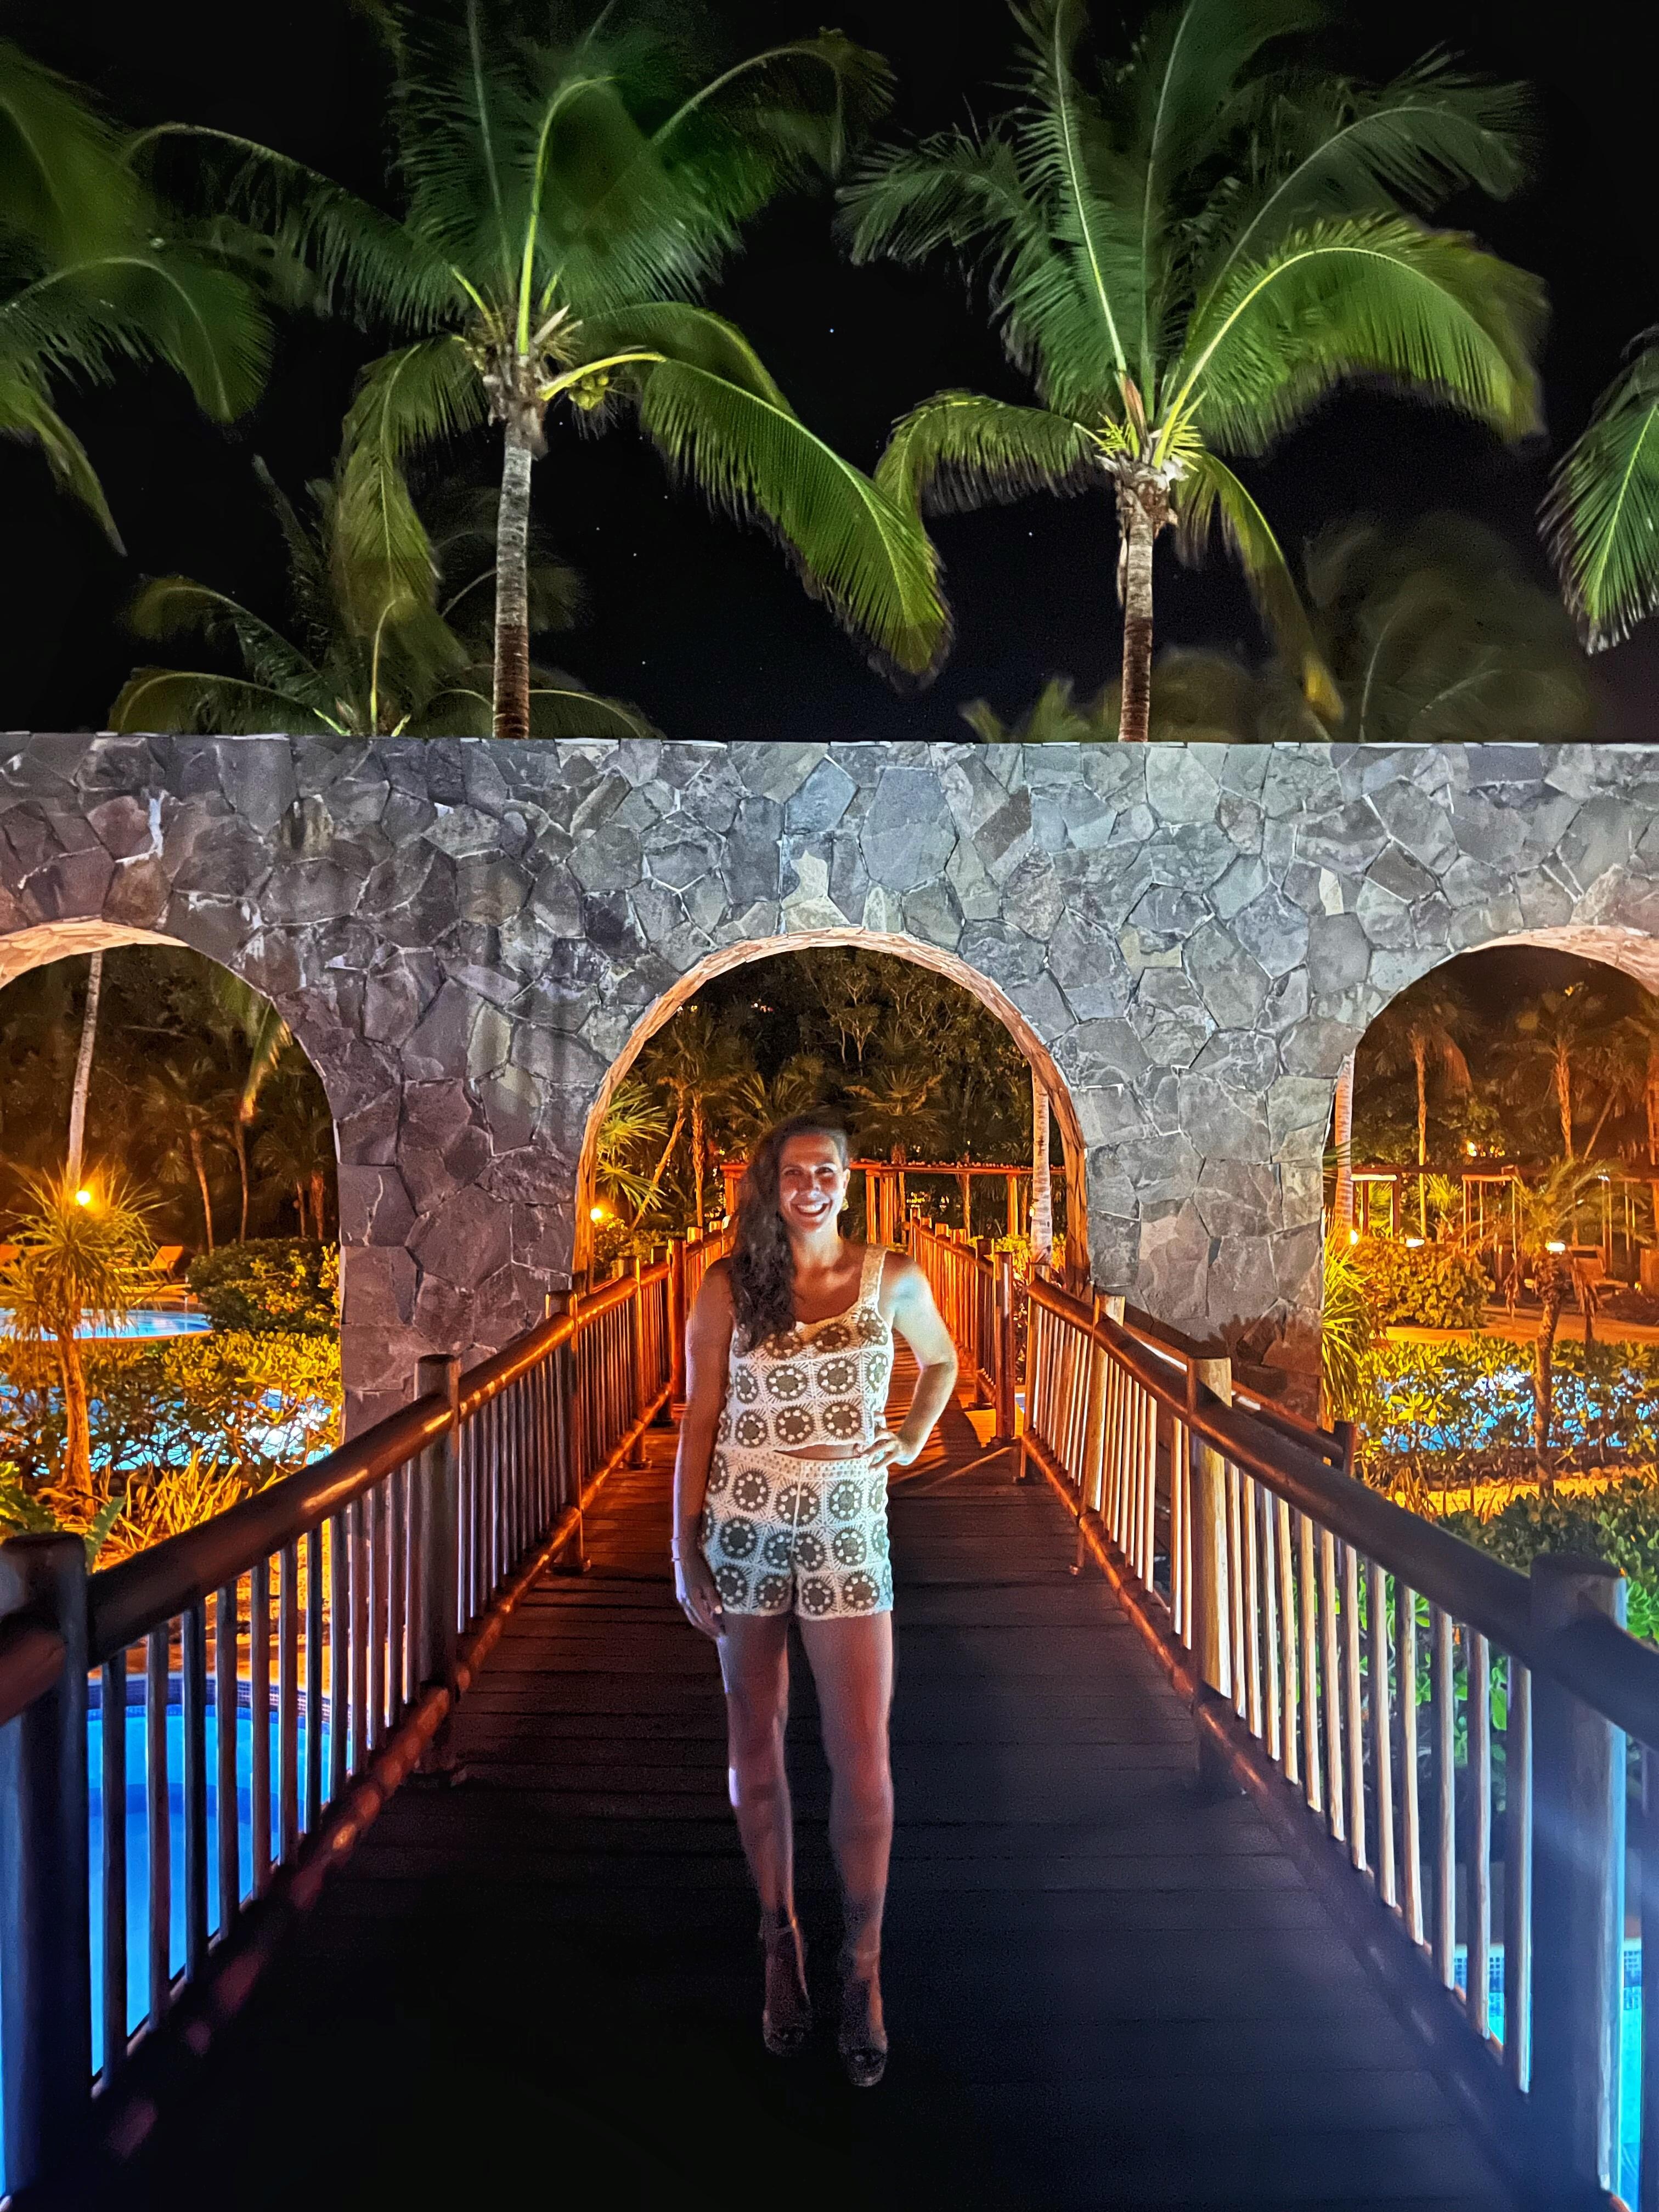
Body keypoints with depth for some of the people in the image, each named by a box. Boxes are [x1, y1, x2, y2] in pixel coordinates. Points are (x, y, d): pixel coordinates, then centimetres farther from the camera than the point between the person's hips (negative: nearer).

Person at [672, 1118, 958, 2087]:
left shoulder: (894, 1278, -1)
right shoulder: (728, 1289, -3)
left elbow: (942, 1363, 19)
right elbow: (699, 1423, -1)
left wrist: (910, 1442, 5)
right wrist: (685, 1552, -3)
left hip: (848, 1537, 0)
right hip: (744, 1534, 0)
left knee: (864, 1756, 0)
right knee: (756, 1739, 12)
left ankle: (864, 1971, 20)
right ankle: (782, 1943, 32)